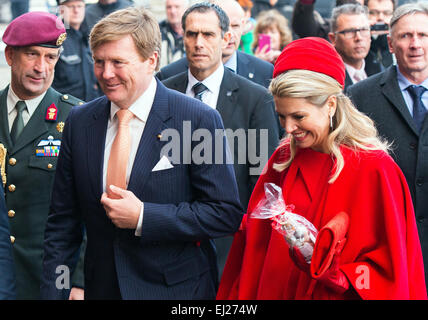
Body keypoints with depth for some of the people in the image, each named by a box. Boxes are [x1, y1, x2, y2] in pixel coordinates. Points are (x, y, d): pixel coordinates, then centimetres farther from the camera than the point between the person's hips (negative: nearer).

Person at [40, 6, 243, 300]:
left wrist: (142, 217, -20)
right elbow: (63, 221, 5)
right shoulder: (80, 122, 1)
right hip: (102, 286, 4)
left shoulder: (199, 120, -12)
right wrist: (52, 292, -3)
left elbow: (226, 213, -14)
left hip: (177, 288, -3)